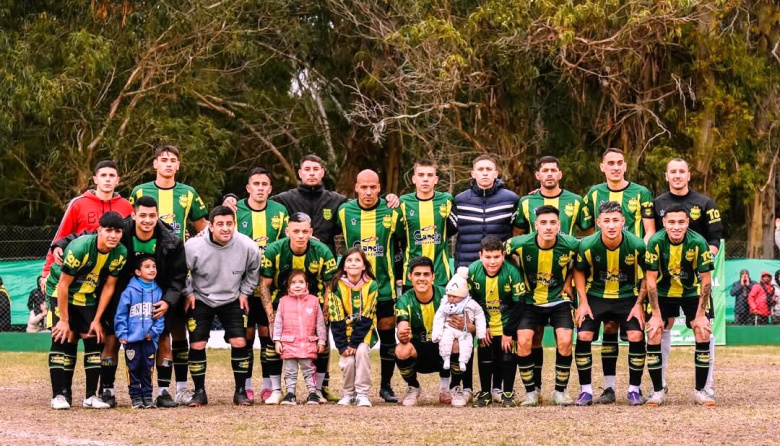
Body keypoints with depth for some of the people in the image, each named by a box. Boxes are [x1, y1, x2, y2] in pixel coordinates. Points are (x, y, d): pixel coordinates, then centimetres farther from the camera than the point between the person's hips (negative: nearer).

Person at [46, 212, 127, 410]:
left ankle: (91, 396, 4)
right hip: (60, 293, -5)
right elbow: (63, 285, -23)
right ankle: (59, 395, -10)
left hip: (88, 297, 5)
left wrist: (97, 320, -6)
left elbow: (109, 286, -7)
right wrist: (64, 320, -20)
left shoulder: (121, 254, -15)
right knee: (63, 339, -13)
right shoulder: (80, 247, -30)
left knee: (94, 340, -2)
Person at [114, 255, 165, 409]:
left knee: (147, 368, 9)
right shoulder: (130, 291, -5)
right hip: (132, 338, -3)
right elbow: (121, 314, -4)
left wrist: (154, 331, -7)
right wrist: (122, 334, -9)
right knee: (133, 368, 3)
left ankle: (147, 395, 17)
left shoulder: (158, 292, 4)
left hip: (149, 339, 3)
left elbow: (161, 315, 5)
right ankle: (135, 396, 10)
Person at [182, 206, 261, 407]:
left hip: (232, 301, 1)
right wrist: (188, 293, -7)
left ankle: (240, 391, 6)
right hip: (200, 300, -1)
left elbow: (253, 270, 3)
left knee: (239, 342, -7)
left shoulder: (247, 246, -19)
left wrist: (244, 293, 2)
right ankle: (199, 392, 9)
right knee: (197, 345, -6)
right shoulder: (193, 247, -26)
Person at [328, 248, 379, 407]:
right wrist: (342, 346, -17)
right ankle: (349, 393, 7)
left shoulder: (371, 285, -11)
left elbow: (366, 318, -14)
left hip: (364, 331, -1)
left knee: (362, 351, -28)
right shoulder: (337, 286, -9)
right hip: (345, 331, 1)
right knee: (347, 361, -19)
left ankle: (362, 393, -18)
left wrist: (354, 343, -21)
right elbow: (336, 319, -10)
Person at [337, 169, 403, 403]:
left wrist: (399, 273, 10)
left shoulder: (391, 213, -2)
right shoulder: (344, 212, -1)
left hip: (384, 285, 0)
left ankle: (386, 386, 14)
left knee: (388, 335, 3)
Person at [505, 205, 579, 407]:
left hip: (559, 299, 0)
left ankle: (560, 391, 2)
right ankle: (531, 391, 1)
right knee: (523, 341, -16)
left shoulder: (571, 245, -17)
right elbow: (507, 252, 5)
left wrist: (568, 282, -1)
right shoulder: (520, 244, -19)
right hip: (530, 300, 0)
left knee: (565, 341, -17)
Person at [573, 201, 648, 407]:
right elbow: (578, 271, 0)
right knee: (583, 336, -13)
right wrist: (583, 302, -6)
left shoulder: (637, 245, -21)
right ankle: (586, 390, 0)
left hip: (628, 296, 0)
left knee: (636, 336, -15)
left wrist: (639, 304, -9)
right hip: (595, 295, 0)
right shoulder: (587, 245, -20)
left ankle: (634, 389, 3)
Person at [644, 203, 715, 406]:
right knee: (654, 335, -11)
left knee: (703, 334, -11)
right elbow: (650, 280, -17)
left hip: (692, 292, 0)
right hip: (663, 293, 0)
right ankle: (658, 390, 2)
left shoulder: (698, 242, -25)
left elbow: (706, 281, -16)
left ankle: (700, 390, 2)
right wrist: (656, 314, -17)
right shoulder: (656, 242, -24)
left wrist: (700, 314, -15)